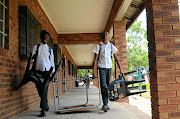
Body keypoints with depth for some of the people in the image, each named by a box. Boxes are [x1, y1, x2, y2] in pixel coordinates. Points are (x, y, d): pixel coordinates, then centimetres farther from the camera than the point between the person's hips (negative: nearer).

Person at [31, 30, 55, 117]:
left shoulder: (50, 49, 16)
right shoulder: (36, 47, 13)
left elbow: (52, 62, 16)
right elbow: (32, 59, 4)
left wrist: (53, 73, 10)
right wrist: (33, 57, -20)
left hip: (46, 71, -1)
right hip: (38, 70, 1)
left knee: (44, 90, -9)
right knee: (39, 89, 5)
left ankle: (43, 110, -9)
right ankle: (45, 105, 27)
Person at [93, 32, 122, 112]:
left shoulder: (111, 46, 10)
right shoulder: (98, 46, 4)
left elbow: (116, 58, 9)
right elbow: (95, 59, 0)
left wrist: (120, 69, 1)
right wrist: (94, 71, -9)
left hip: (109, 68, 3)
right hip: (101, 68, -3)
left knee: (106, 86, 8)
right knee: (104, 86, -13)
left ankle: (105, 104, 15)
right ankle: (105, 105, -17)